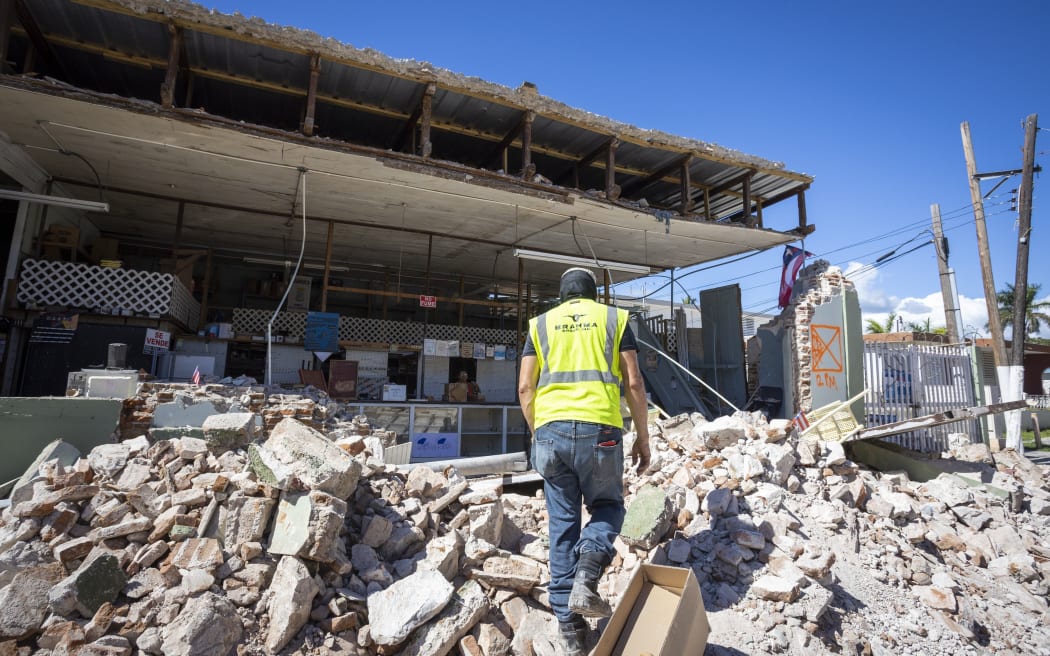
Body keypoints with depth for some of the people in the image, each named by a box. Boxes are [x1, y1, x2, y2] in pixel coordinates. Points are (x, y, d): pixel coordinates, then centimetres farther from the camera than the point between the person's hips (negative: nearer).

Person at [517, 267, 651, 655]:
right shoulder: (614, 318, 11)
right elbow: (634, 382, 4)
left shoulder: (541, 323, 14)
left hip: (551, 430, 2)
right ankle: (587, 573, -6)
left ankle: (568, 624, 15)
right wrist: (643, 438, 11)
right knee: (608, 507, 20)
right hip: (599, 430, -1)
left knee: (563, 524, 12)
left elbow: (525, 388, 8)